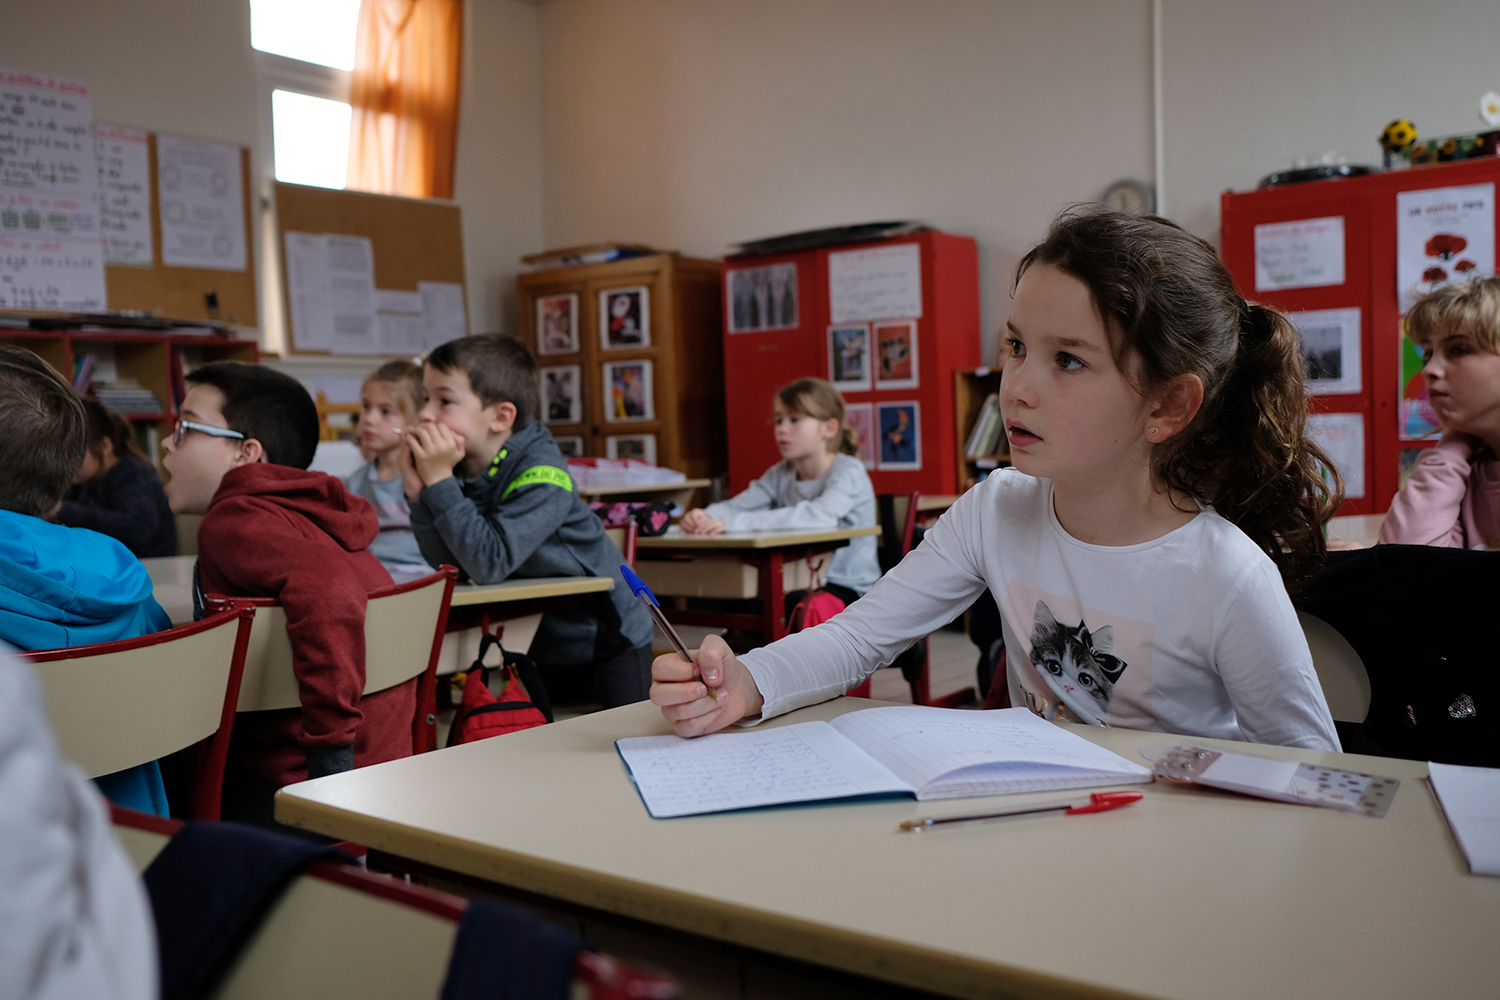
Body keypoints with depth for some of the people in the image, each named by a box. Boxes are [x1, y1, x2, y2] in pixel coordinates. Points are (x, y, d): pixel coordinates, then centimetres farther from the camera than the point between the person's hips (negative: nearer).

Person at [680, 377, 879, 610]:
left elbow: (820, 516, -32)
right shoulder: (782, 474, 9)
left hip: (847, 588, -6)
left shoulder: (849, 471, -13)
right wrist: (704, 517, -27)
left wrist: (735, 523, -38)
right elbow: (735, 507, -1)